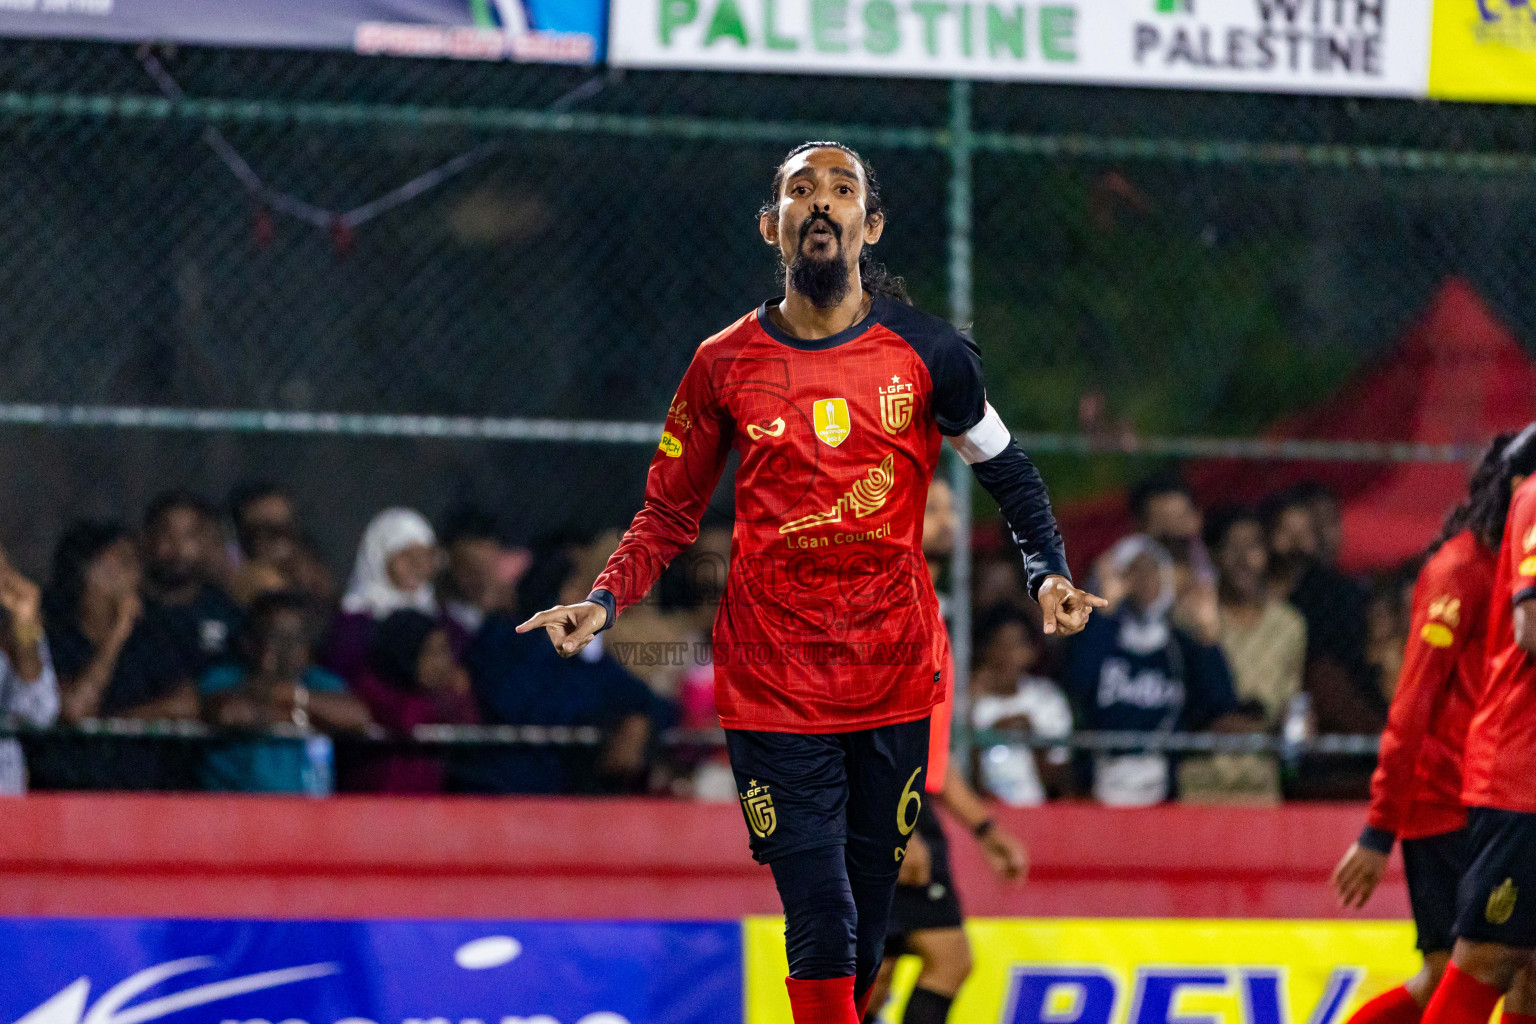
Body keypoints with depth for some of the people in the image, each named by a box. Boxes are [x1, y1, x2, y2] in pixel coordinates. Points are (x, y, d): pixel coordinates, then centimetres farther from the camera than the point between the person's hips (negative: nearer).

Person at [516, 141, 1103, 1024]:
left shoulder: (928, 353, 1)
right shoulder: (725, 364, 3)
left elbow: (1009, 472, 12)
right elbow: (671, 513, 12)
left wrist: (1048, 576, -4)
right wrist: (604, 603, -3)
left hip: (896, 683, 1)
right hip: (771, 686, -1)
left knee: (867, 917, 5)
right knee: (820, 926, -10)